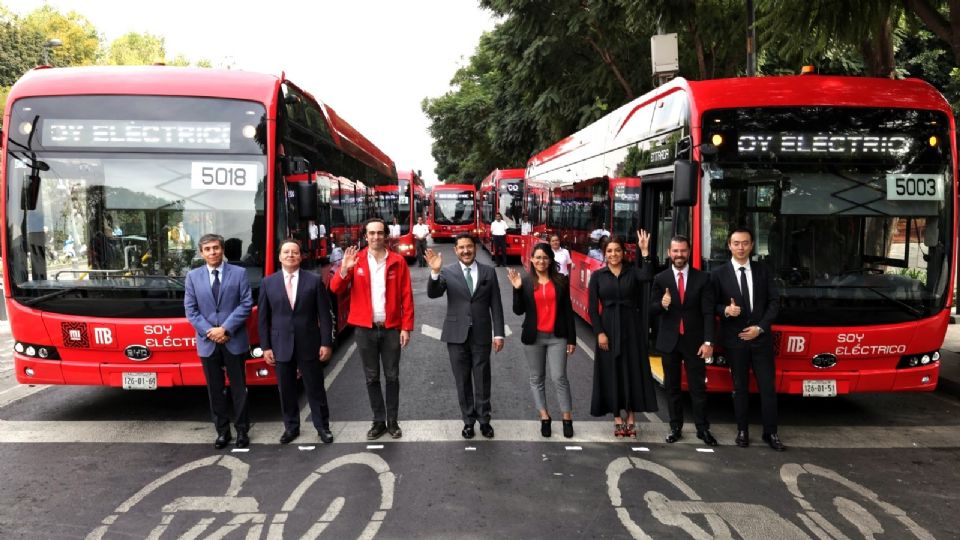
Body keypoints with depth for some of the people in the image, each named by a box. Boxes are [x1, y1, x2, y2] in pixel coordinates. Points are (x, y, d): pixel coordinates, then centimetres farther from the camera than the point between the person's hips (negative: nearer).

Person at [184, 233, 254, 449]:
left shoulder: (239, 273, 0)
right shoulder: (193, 277, 6)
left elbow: (246, 304, -6)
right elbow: (190, 310, 2)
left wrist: (226, 328, -14)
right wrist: (209, 331, -10)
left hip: (234, 341, -2)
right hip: (207, 342, 2)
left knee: (238, 388, 5)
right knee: (215, 390, 8)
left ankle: (242, 430, 16)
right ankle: (222, 431, 18)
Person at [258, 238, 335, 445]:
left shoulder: (314, 281, -2)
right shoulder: (268, 283, 3)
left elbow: (324, 315, -2)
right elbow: (263, 318, 4)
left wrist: (326, 343, -7)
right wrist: (265, 347, 0)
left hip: (309, 344, -1)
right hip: (281, 345, 2)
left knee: (315, 388, 7)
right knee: (286, 389, 11)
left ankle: (322, 426, 20)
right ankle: (291, 427, 25)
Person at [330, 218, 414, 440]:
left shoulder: (397, 261, -2)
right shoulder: (355, 260, -1)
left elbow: (406, 296, -2)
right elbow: (336, 289, -7)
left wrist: (406, 327, -6)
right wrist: (344, 269, -26)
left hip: (391, 328, -1)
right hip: (365, 328, 1)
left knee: (392, 376, 8)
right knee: (372, 378, 10)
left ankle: (393, 421, 20)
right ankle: (379, 421, 21)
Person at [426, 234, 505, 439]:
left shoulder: (489, 272, 3)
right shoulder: (447, 272, -1)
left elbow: (496, 305, 3)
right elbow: (433, 294, -16)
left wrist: (498, 334, -1)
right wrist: (435, 272, -32)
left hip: (481, 334, 0)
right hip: (457, 334, 0)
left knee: (482, 380, 7)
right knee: (462, 381, 9)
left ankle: (484, 419, 20)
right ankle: (468, 420, 21)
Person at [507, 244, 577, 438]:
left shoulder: (561, 280, 1)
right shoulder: (525, 281, 0)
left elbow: (568, 310, 3)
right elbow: (518, 311, -4)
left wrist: (572, 338, 2)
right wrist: (517, 289, -18)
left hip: (557, 337, -1)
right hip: (533, 337, 1)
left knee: (559, 378, -5)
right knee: (536, 378, 8)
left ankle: (567, 418, 5)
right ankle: (544, 417, 17)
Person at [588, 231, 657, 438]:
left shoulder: (632, 272, 3)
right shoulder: (597, 276, 2)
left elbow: (647, 277, -21)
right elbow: (593, 308, -1)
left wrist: (644, 251, -24)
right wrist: (599, 332, -9)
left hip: (631, 326, 0)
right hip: (608, 327, 0)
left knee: (633, 370, 2)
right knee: (612, 372, 3)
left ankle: (631, 418, 13)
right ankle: (617, 419, 13)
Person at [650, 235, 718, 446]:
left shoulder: (702, 278, -2)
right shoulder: (660, 279, 1)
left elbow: (708, 313, -5)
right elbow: (652, 310, 0)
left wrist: (708, 342, -12)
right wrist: (662, 304, -23)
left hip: (694, 341, -1)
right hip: (669, 341, 2)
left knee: (698, 387, 3)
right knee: (672, 387, 9)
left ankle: (703, 428, 12)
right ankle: (675, 427, 18)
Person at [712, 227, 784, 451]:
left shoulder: (763, 271, 5)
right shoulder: (719, 274, -1)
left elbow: (774, 302, 3)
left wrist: (760, 327, -8)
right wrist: (725, 310, -20)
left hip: (761, 338, 1)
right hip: (734, 339, -1)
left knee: (768, 387, 2)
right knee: (740, 387, 7)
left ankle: (770, 432, 12)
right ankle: (742, 431, 17)